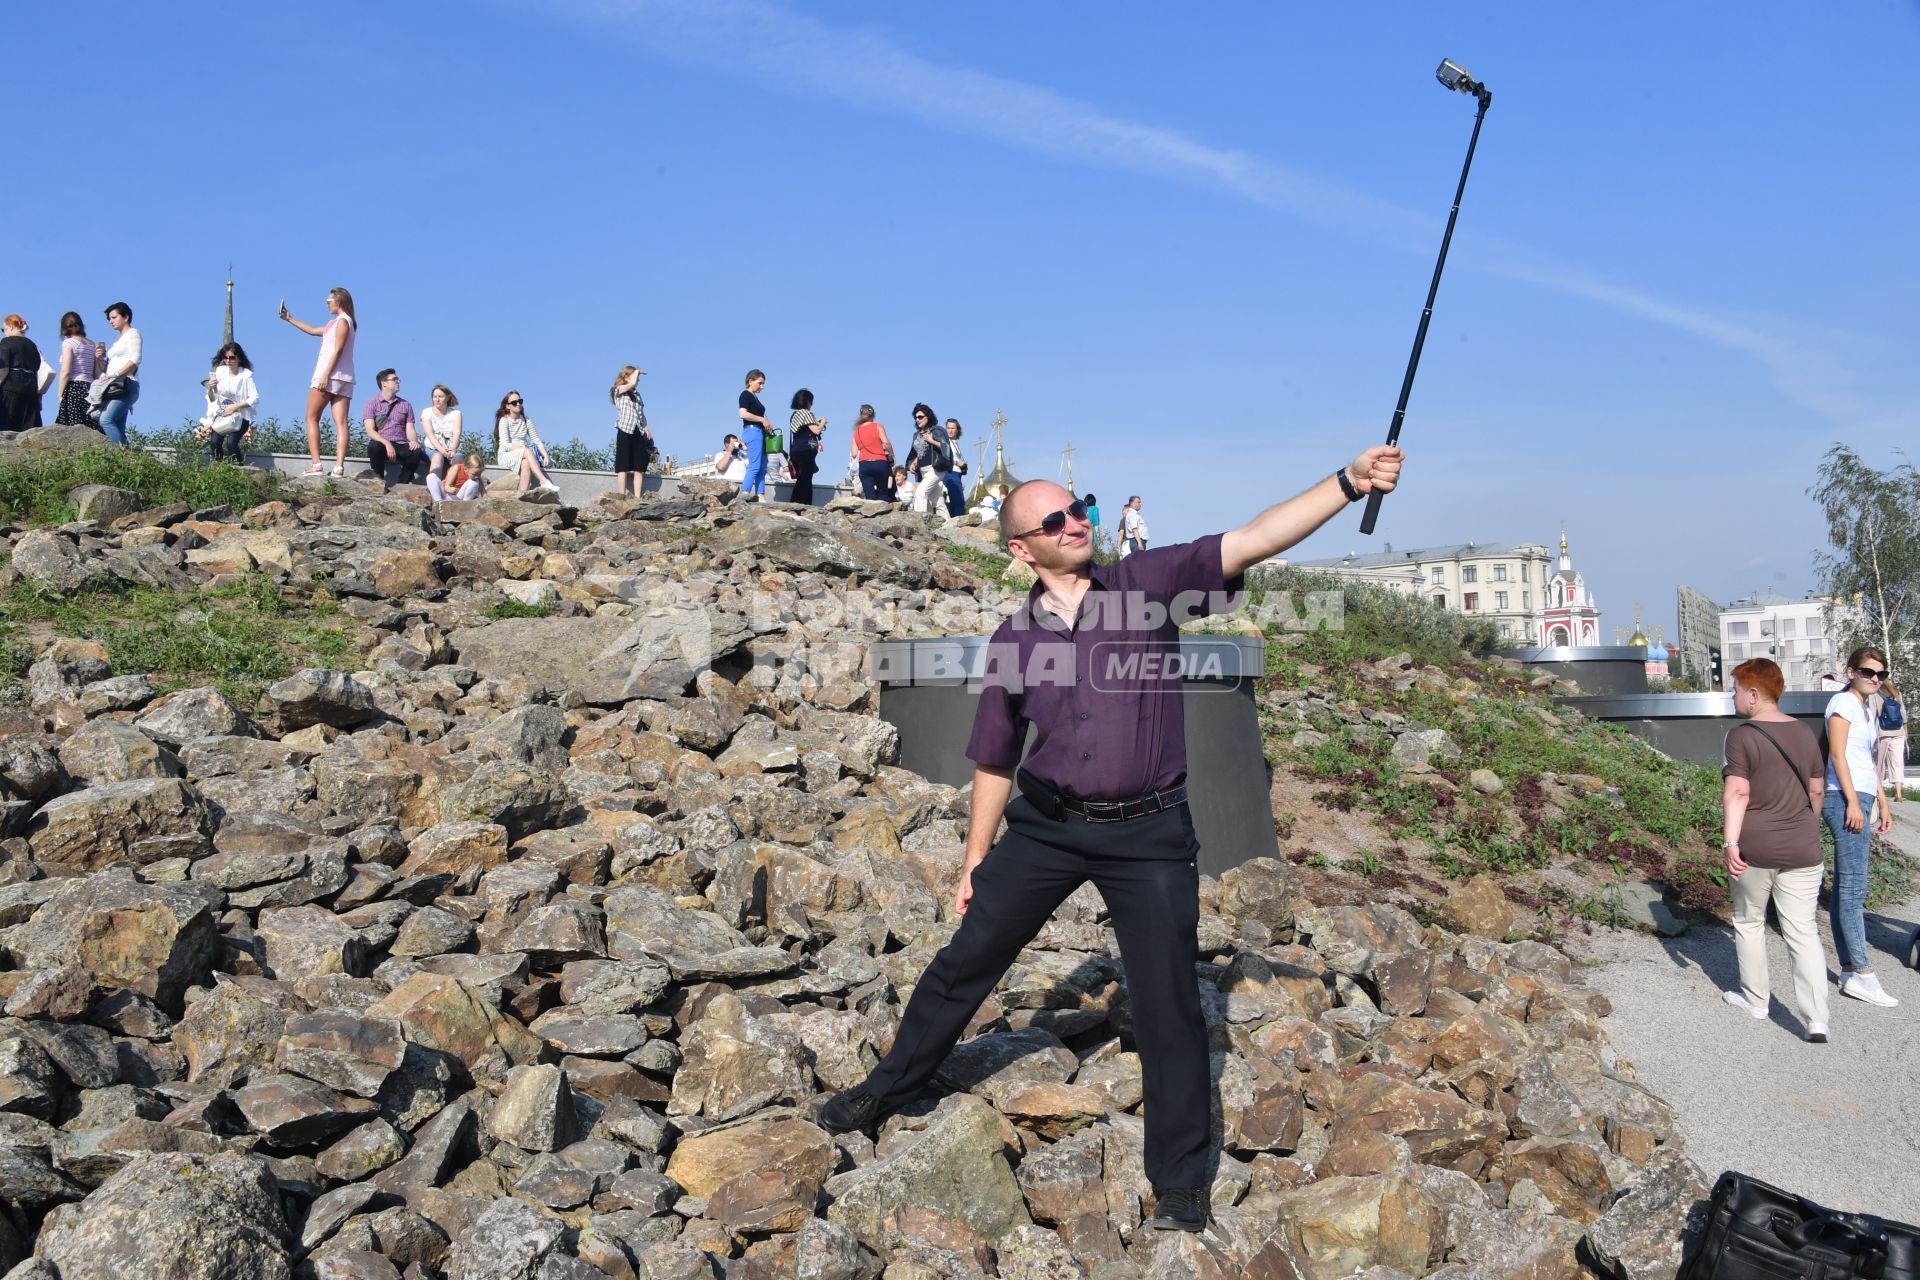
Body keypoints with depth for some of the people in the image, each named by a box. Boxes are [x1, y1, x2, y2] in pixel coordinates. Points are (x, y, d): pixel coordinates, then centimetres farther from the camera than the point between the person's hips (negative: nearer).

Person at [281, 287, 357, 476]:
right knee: (341, 423, -5)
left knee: (311, 418, -1)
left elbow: (338, 350, -14)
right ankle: (339, 466, -14)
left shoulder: (342, 321, -4)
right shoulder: (339, 322, 24)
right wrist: (290, 319, 39)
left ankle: (316, 464, -11)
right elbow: (313, 331, 35)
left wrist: (325, 375, -20)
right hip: (344, 379, 8)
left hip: (329, 376, -8)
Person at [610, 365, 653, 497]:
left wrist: (646, 428, 6)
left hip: (639, 432, 6)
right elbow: (632, 383, -18)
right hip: (625, 431, -6)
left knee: (639, 468, 0)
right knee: (623, 467, -5)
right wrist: (637, 371, -1)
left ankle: (637, 497, 0)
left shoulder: (636, 394, 18)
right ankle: (622, 497, -5)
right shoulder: (618, 391, 0)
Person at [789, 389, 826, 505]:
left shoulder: (795, 414, 16)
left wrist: (815, 423, 23)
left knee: (800, 480, 12)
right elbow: (816, 431, -12)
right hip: (806, 450, -8)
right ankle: (804, 504, -12)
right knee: (806, 480, -8)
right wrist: (823, 422, 5)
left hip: (796, 450, 8)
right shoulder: (807, 413, -8)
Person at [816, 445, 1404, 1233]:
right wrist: (975, 862, 13)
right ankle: (889, 1088, 34)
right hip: (1046, 826, 3)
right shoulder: (1016, 637, 3)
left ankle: (1181, 1182, 20)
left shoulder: (1150, 584, -4)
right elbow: (995, 761, 11)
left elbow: (1251, 541, -15)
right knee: (967, 960, 11)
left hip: (1148, 833, -2)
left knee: (1168, 1004, 3)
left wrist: (1348, 482, -27)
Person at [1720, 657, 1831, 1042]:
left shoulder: (1742, 736, -11)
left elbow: (1737, 792, -20)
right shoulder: (1805, 733, 8)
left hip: (1755, 850, -4)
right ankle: (1816, 1020, -2)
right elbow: (1816, 790, 16)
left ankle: (1755, 999, 26)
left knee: (1750, 923, 15)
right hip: (1803, 850, 5)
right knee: (1804, 932, 4)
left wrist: (1731, 841, -21)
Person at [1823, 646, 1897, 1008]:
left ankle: (1850, 971, 9)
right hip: (1846, 800, -9)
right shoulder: (1843, 702, -5)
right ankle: (1862, 974, -11)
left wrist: (1882, 803, 22)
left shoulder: (1865, 709, 21)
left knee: (1845, 888, 8)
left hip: (1860, 800, 9)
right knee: (1853, 887, -10)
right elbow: (1838, 754, -13)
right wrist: (1853, 802, -17)